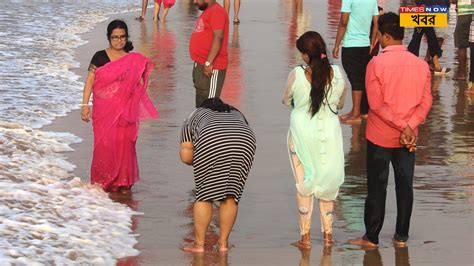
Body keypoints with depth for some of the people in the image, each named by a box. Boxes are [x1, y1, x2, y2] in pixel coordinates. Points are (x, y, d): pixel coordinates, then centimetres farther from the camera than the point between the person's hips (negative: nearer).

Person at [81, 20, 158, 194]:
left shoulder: (133, 60, 5)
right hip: (104, 109, -1)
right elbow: (90, 81, -1)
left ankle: (123, 182, 11)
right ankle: (104, 181, 9)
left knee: (124, 144, 0)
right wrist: (85, 104, -7)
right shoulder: (100, 57, 1)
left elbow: (140, 85, 9)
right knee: (104, 145, -2)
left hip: (124, 110, 1)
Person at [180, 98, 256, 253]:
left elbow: (186, 156, 22)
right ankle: (223, 243, 17)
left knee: (204, 195, 7)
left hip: (211, 141, -3)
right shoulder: (236, 114, 39)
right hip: (244, 140, 3)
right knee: (231, 195, 13)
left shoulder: (195, 116, 30)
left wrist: (199, 163, 40)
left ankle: (199, 244, 9)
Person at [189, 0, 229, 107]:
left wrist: (208, 62, -27)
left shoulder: (216, 11, -13)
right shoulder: (208, 12, 19)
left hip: (210, 68, -11)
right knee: (201, 104, 14)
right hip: (201, 65, 11)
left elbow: (218, 37, -23)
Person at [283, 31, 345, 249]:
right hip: (329, 133, 2)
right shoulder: (336, 74, -11)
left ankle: (305, 236, 12)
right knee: (327, 181, 16)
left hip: (303, 132, -2)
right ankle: (328, 232, 22)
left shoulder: (296, 75, -17)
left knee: (304, 183, 10)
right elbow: (339, 103, 4)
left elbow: (286, 101, 0)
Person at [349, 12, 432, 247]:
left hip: (379, 137, -3)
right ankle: (401, 236, 15)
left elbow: (376, 104, -17)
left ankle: (371, 237, 11)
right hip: (408, 139, 3)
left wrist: (402, 127, -14)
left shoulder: (376, 64, -14)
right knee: (405, 186, 10)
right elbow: (426, 102, -4)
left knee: (377, 188, 5)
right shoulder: (421, 65, -1)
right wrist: (410, 127, -11)